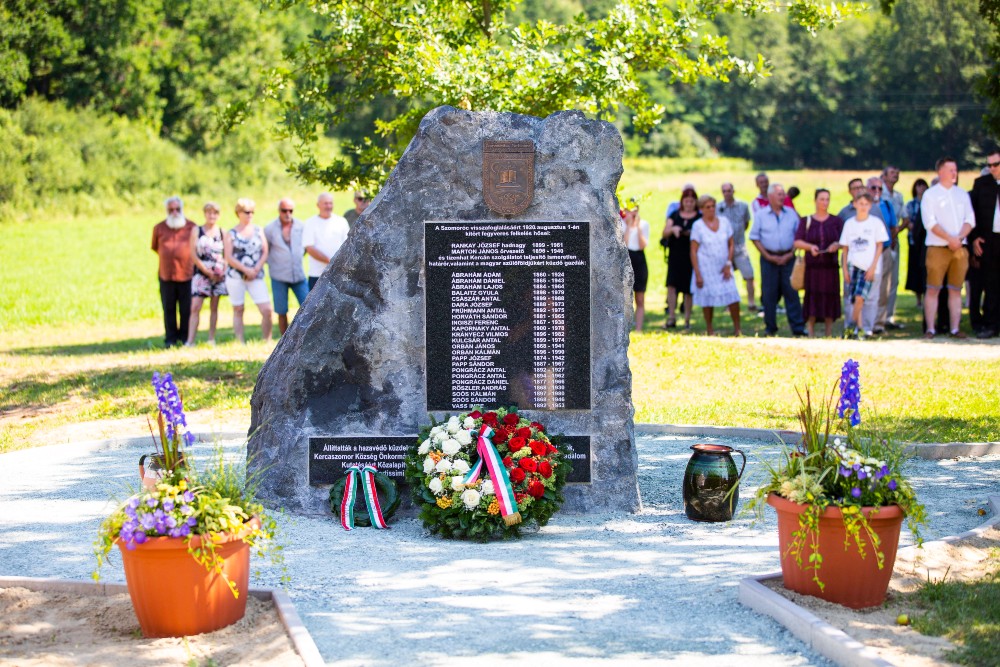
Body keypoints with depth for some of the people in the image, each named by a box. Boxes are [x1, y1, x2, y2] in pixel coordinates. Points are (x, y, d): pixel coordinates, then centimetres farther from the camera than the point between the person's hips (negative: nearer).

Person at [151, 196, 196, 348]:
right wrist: (168, 257, 10)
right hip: (166, 275, 1)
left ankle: (185, 338, 12)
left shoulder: (192, 227, 3)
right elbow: (155, 248, 18)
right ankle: (170, 339, 11)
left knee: (186, 309, 2)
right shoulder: (159, 228, 7)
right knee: (169, 308, 4)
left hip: (187, 274, -1)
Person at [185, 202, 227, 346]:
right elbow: (193, 254, -3)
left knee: (214, 307, 7)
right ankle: (190, 342, -12)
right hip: (201, 273, -2)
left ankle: (211, 339, 13)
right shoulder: (197, 231, 2)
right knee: (195, 307, -10)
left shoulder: (222, 232, 8)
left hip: (218, 274, 2)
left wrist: (223, 270, -7)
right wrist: (208, 272, -8)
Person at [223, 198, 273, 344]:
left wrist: (256, 269, -9)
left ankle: (267, 341, 1)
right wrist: (246, 270, -12)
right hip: (235, 276, -2)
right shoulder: (231, 234, 3)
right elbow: (229, 258, -4)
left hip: (256, 276, 2)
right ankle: (240, 342, 8)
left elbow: (265, 252, 7)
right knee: (238, 310, 3)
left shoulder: (258, 231, 10)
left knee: (267, 310, -9)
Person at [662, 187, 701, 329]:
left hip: (691, 257, -2)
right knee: (671, 285, -9)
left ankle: (687, 320, 10)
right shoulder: (674, 215, 10)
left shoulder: (700, 218, 3)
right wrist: (672, 229, -18)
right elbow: (664, 233, 3)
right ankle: (671, 318, -5)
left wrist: (692, 234, -19)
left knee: (689, 289, 1)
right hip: (675, 255, 2)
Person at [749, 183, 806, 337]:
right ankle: (771, 328, 11)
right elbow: (755, 237, 1)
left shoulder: (791, 213, 7)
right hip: (769, 258, -1)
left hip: (787, 258, 1)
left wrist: (790, 254, -5)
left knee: (792, 292, -2)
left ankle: (798, 328, -2)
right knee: (769, 294, 2)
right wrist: (768, 256, -7)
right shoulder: (761, 215, 3)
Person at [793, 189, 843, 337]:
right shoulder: (806, 221, 8)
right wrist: (810, 246, -20)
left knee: (830, 300, 1)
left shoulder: (836, 221, 10)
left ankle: (829, 335, 7)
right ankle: (811, 335, 0)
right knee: (812, 299, -4)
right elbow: (797, 242, -1)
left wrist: (837, 244, -21)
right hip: (812, 266, -1)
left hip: (830, 266, 1)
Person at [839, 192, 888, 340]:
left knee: (859, 297, -16)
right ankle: (859, 329, 7)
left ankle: (851, 328, -6)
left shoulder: (875, 222, 3)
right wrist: (845, 269, 4)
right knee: (854, 300, -1)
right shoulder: (849, 223, 9)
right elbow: (845, 248, 11)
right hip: (852, 265, 3)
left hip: (867, 267, -2)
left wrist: (873, 267, -5)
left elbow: (880, 246, 2)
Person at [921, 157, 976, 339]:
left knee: (956, 290, 2)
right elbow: (930, 223, -9)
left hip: (959, 248, 4)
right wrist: (949, 238, -16)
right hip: (937, 248, -4)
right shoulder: (930, 195, 1)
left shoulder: (963, 194, 15)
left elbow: (970, 220, 7)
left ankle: (955, 329, 3)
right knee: (933, 289, -6)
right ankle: (930, 329, -4)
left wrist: (959, 238, -10)